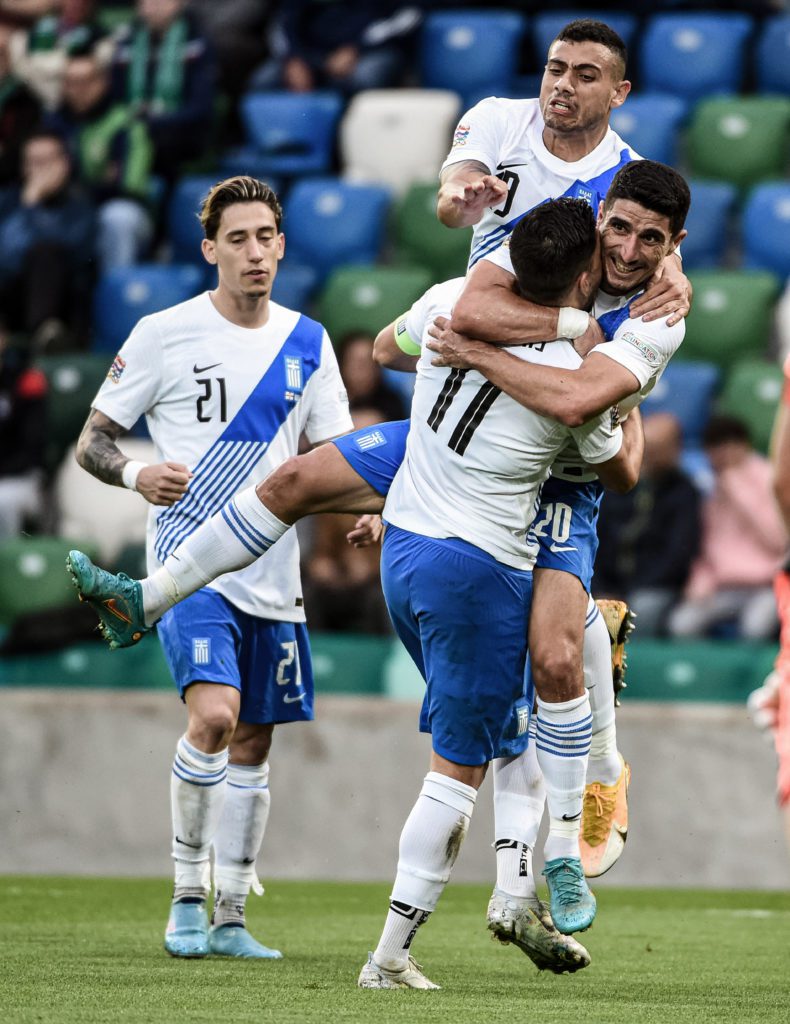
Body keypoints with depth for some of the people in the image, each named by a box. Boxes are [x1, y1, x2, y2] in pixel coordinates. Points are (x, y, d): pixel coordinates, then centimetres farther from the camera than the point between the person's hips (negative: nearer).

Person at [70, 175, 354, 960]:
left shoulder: (307, 343, 8)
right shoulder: (164, 334, -4)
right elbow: (91, 440, 0)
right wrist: (137, 475, -21)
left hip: (272, 577, 5)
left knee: (252, 743, 9)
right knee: (214, 715, -24)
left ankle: (229, 917, 19)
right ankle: (186, 897, -9)